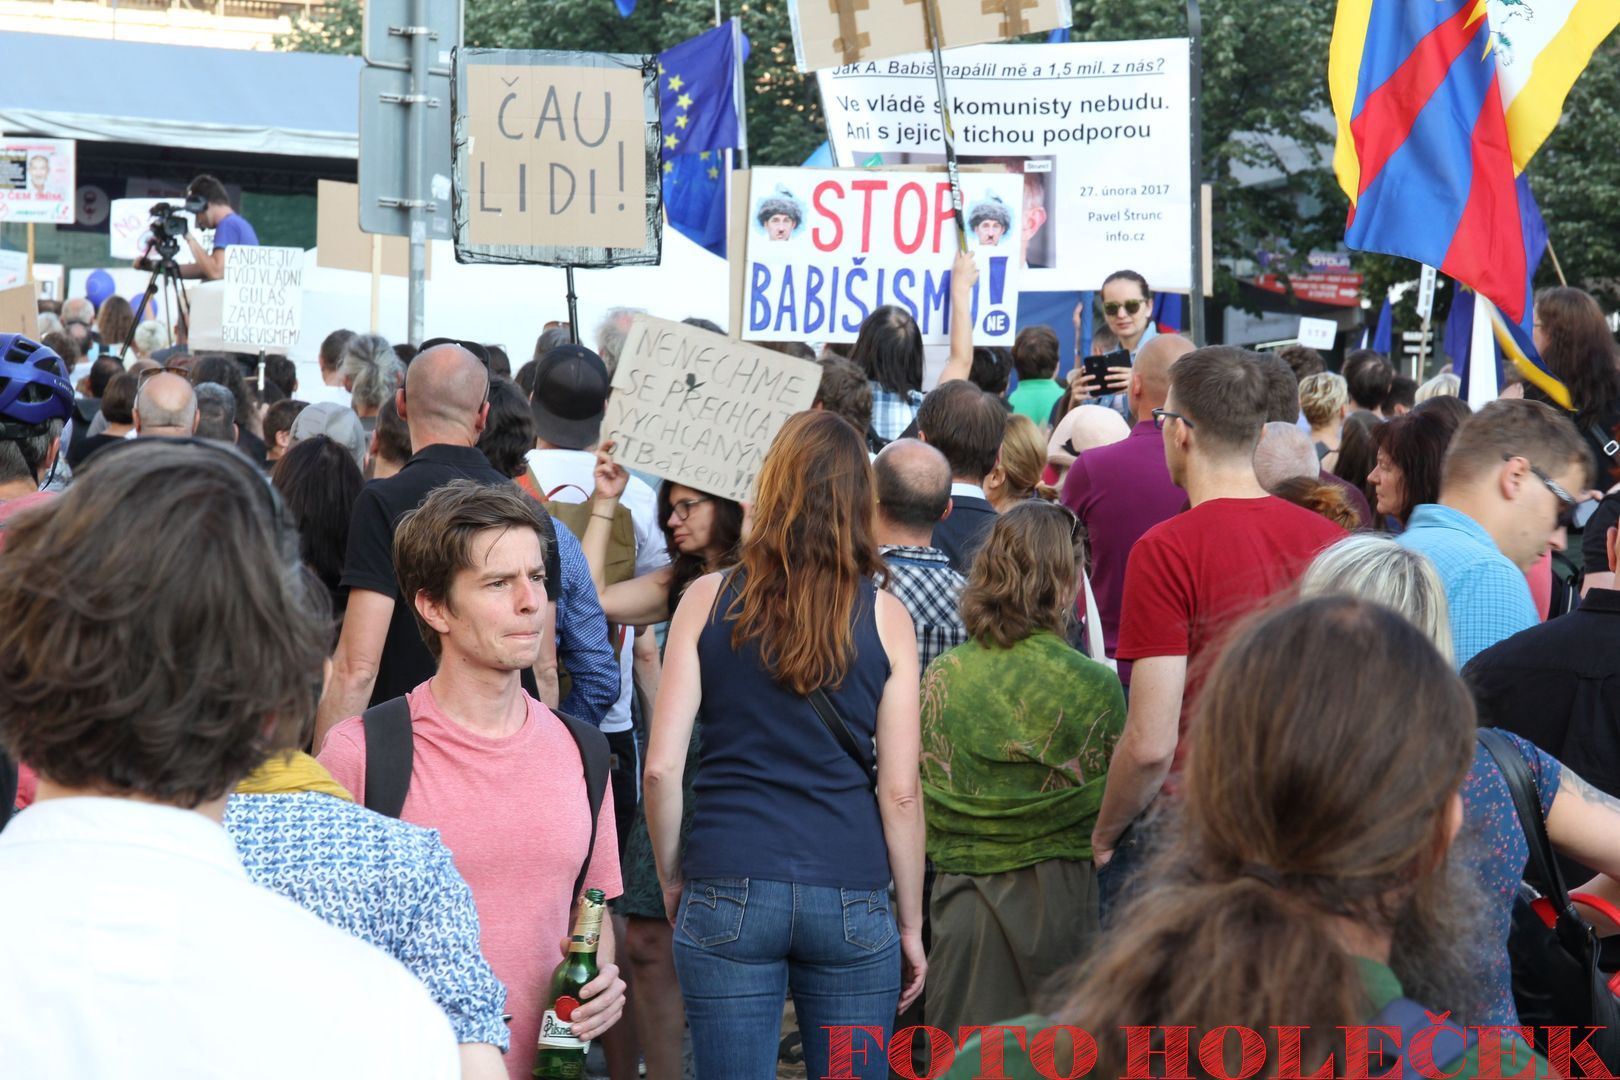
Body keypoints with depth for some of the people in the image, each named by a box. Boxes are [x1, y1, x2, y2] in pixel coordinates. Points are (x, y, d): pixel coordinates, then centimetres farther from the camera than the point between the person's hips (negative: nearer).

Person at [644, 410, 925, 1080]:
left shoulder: (707, 600, 1)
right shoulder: (884, 617, 1)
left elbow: (661, 766, -2)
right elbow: (900, 790, 0)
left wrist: (671, 878, 12)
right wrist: (910, 925, 9)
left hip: (728, 896, 0)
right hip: (852, 899, 0)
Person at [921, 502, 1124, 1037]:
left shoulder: (940, 677, 0)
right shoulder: (1094, 686, -10)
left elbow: (918, 807, 8)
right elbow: (1120, 804, 1)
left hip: (959, 894, 3)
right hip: (1056, 893, -3)